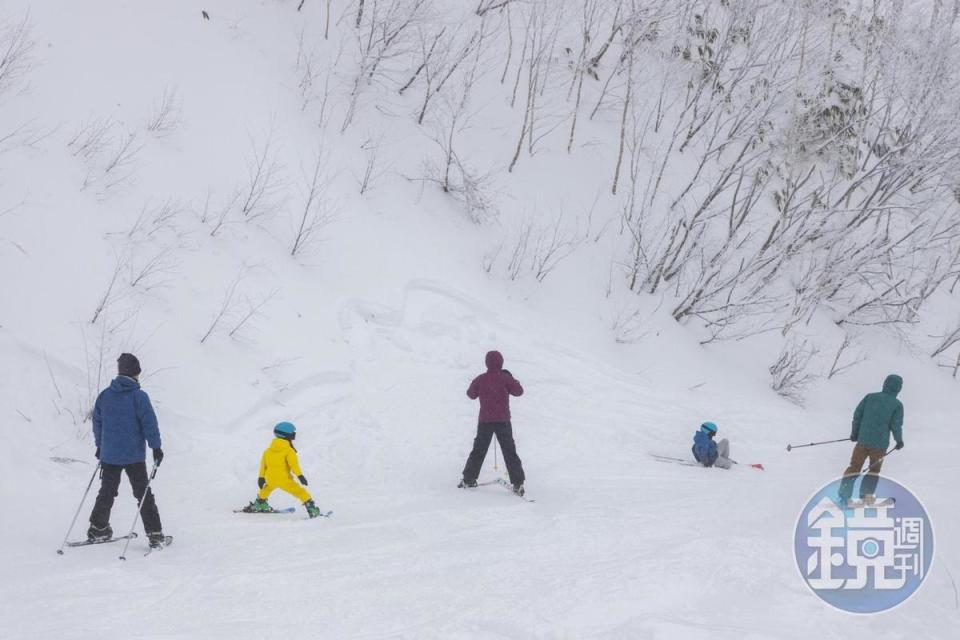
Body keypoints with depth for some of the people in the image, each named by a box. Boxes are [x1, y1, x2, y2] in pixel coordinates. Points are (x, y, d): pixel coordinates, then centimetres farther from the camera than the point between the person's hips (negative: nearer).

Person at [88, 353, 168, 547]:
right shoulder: (139, 396, -12)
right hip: (134, 455, -4)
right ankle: (154, 534, 3)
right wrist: (156, 447, -4)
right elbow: (149, 423, -13)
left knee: (106, 492, 18)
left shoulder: (104, 395, 3)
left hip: (109, 454, 4)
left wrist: (100, 445, 24)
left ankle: (98, 529, 22)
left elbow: (97, 422, 12)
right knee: (143, 494, 4)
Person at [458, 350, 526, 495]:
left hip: (484, 421, 2)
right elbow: (519, 391, 2)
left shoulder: (481, 379, -3)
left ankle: (468, 479, 19)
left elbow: (471, 394, 11)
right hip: (503, 421, -2)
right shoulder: (505, 378, -9)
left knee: (478, 451, 16)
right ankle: (518, 484, -4)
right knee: (510, 452, 3)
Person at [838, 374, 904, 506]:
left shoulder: (870, 397, 4)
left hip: (863, 440, 2)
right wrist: (899, 440, 11)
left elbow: (857, 415, 4)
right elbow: (896, 425, -7)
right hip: (880, 443, -2)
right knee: (874, 469, 19)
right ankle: (866, 494, 13)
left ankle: (844, 495, 1)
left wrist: (854, 433, 16)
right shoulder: (897, 405, -4)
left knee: (854, 467, 9)